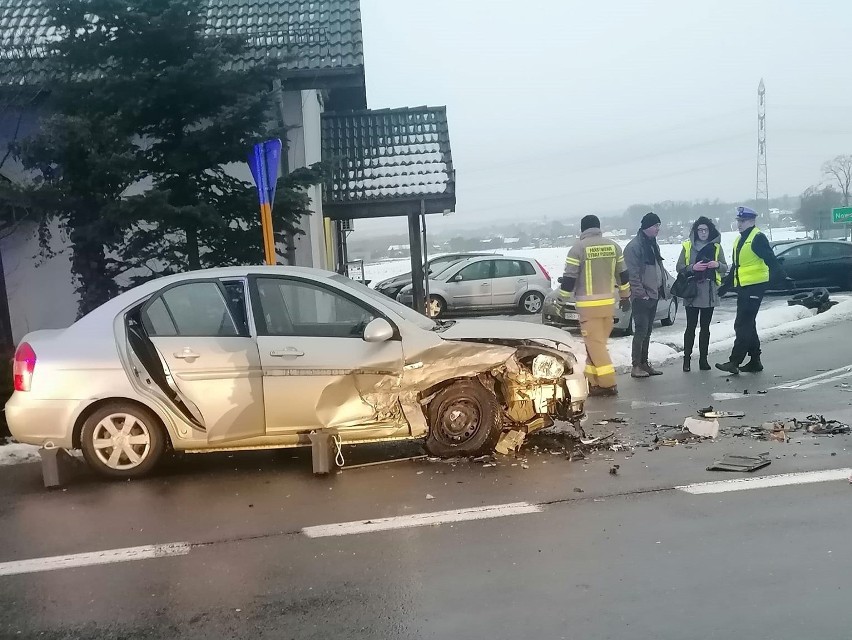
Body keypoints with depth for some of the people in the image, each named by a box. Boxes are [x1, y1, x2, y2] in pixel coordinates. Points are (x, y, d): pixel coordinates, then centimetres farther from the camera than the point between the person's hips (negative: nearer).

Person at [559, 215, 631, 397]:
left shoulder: (578, 248, -8)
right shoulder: (613, 246, 8)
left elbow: (569, 278, -9)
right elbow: (623, 274, 15)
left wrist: (562, 299, 2)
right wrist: (625, 297, 26)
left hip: (588, 304, -5)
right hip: (609, 302, 6)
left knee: (595, 343, -1)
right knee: (597, 342, 13)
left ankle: (608, 384, -3)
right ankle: (593, 382, 15)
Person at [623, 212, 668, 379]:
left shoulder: (653, 245, 16)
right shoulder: (634, 246, -13)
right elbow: (632, 273, -18)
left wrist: (662, 289, 14)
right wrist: (640, 293, -20)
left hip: (653, 295, 9)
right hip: (642, 296, -9)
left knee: (647, 331, 13)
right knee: (641, 331, -7)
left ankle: (644, 363, 19)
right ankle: (636, 366, -2)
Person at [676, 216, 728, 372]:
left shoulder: (716, 247, 8)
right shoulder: (687, 246, 3)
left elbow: (725, 268, 10)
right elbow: (679, 267, 1)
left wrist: (717, 264, -11)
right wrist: (693, 267, -16)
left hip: (709, 293, 2)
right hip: (692, 291, -2)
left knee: (705, 327, 7)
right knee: (691, 327, -2)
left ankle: (703, 359, 13)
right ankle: (687, 359, 3)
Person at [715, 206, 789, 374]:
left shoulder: (758, 238, -9)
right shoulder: (739, 240, 19)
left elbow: (771, 260, -18)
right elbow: (735, 267, 27)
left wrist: (782, 276, -31)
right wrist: (724, 287, 28)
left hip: (755, 286, -9)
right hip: (743, 288, 9)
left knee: (743, 325, -11)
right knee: (747, 325, 12)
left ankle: (734, 362, -11)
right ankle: (754, 362, 19)